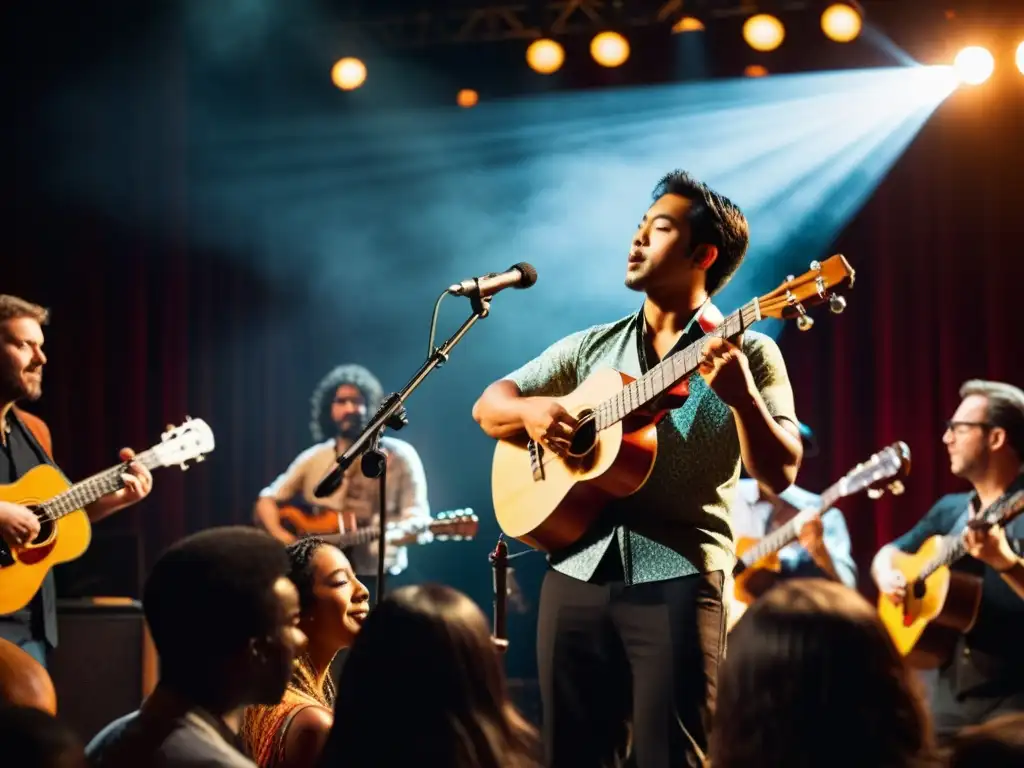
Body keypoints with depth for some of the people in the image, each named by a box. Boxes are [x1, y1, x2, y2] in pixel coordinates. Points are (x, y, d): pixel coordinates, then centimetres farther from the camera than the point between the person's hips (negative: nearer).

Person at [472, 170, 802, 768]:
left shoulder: (748, 352, 0)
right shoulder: (593, 347, 15)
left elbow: (780, 473, -9)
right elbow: (488, 406, 17)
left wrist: (740, 395, -26)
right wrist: (530, 409, -6)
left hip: (677, 580, -5)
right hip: (577, 573, 5)